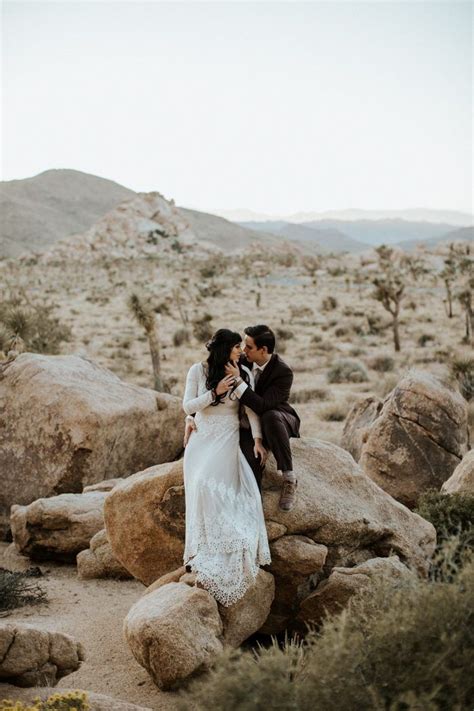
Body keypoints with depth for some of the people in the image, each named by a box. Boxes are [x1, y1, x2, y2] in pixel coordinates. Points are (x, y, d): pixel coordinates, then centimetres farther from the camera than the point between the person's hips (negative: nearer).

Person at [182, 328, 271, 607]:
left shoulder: (244, 374, 2)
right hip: (200, 439, 2)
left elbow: (251, 408, 0)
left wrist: (258, 439, -11)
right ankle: (199, 551, -3)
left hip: (227, 440, -2)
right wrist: (215, 392, -12)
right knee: (199, 490, -11)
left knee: (208, 485, -22)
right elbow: (188, 406, -1)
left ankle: (210, 553, -18)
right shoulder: (198, 370, 1)